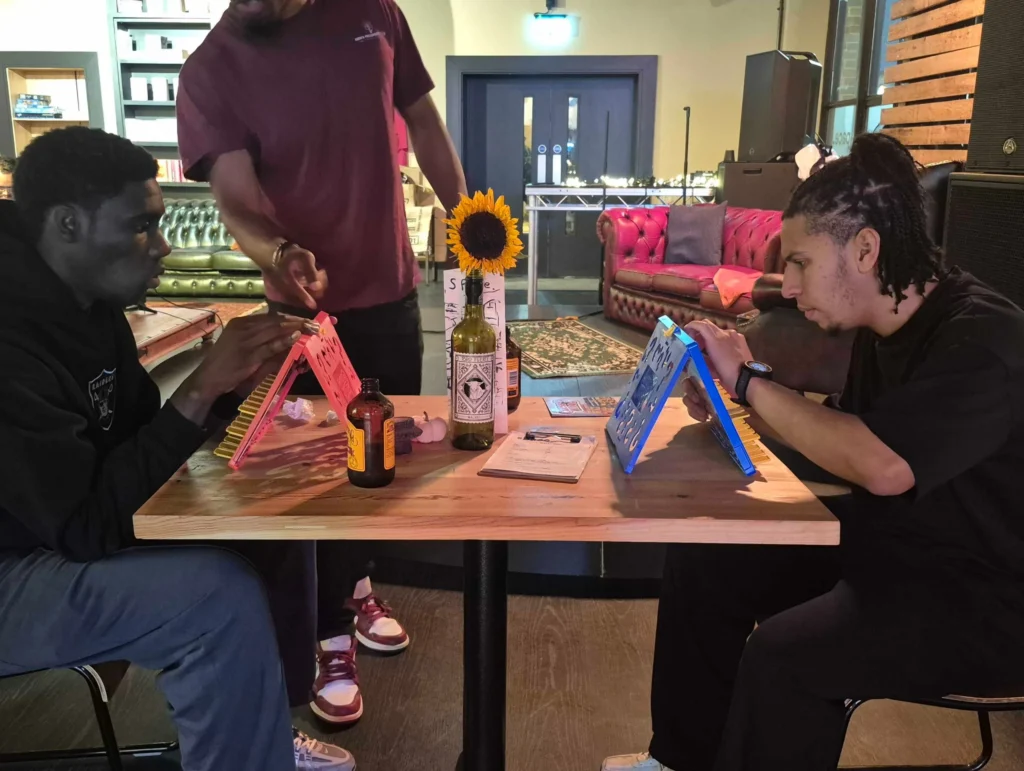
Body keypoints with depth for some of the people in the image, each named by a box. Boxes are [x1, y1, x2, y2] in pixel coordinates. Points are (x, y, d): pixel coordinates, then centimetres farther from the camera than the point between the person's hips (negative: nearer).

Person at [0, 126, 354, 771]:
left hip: (61, 537, 9)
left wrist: (235, 383, -10)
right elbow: (87, 524, -28)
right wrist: (202, 386, -29)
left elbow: (140, 442, 7)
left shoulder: (89, 305, 1)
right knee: (222, 592, -28)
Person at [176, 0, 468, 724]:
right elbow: (236, 199, -22)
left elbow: (422, 120, 8)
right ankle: (334, 637, 23)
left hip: (392, 289, 4)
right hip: (307, 307, -4)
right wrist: (280, 253, -43)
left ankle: (359, 583, 41)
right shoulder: (211, 69, -12)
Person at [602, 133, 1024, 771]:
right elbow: (843, 440, 10)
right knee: (701, 563, 3)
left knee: (783, 657, -30)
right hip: (887, 541, 9)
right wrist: (731, 401, -5)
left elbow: (883, 465, -36)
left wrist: (748, 379, -26)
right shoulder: (883, 334, 3)